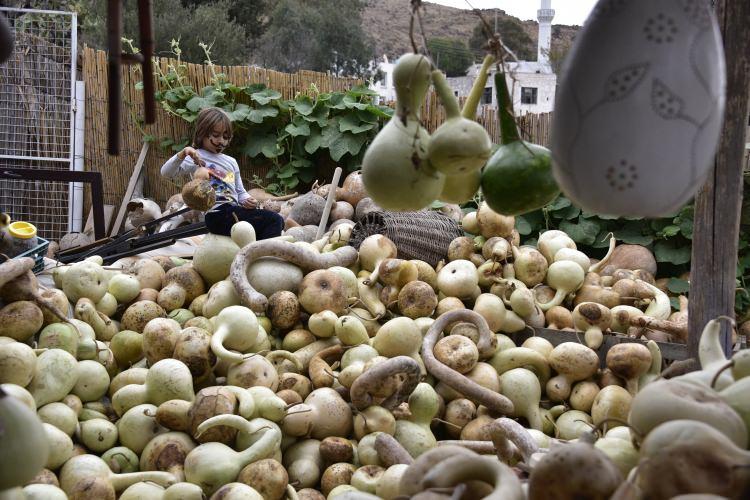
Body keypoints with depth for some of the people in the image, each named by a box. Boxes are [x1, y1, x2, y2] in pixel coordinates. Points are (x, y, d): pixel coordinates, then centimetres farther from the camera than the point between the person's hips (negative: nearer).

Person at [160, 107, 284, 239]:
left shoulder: (231, 162, 24)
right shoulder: (196, 158, 4)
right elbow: (166, 173, -6)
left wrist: (248, 200, 4)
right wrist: (183, 154, -22)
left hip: (235, 211, 7)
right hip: (217, 215, -7)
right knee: (274, 220, -22)